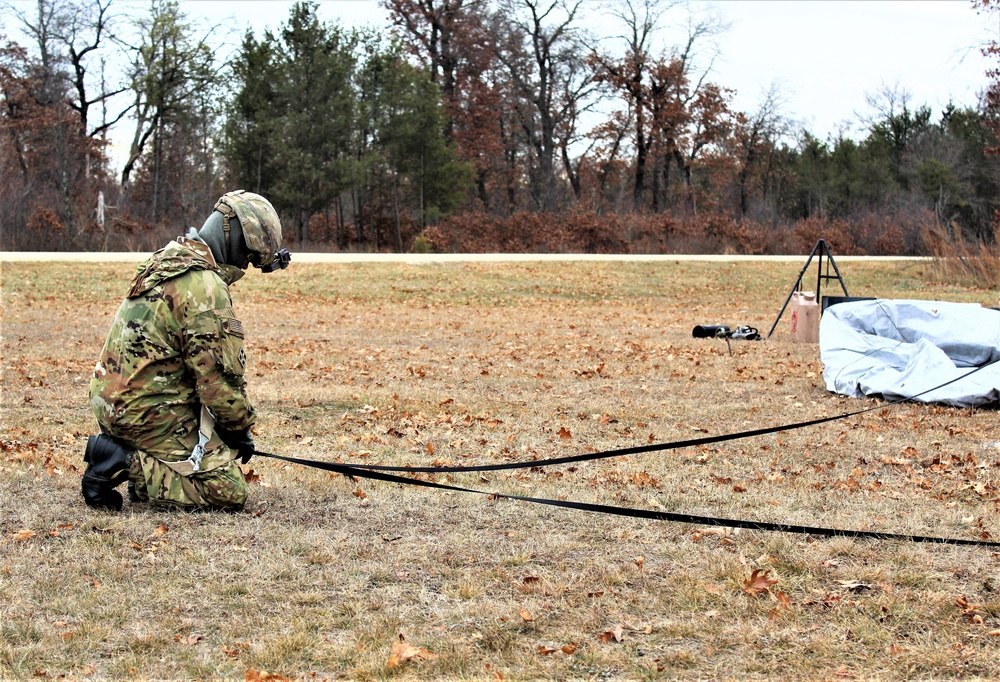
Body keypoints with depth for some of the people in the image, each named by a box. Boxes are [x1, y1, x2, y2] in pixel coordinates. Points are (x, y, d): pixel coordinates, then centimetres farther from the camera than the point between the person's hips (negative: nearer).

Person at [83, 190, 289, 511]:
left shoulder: (169, 259, 12)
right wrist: (241, 429, -1)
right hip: (147, 411, -10)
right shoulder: (205, 286, -19)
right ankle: (125, 464, -13)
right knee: (229, 490, -9)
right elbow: (219, 377, -18)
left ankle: (149, 465, 11)